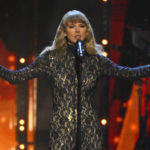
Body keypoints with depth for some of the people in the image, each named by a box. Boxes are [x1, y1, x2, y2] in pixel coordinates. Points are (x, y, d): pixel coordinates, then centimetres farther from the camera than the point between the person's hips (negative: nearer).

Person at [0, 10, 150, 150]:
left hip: (90, 128, 2)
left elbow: (128, 73, 17)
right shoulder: (51, 57, 3)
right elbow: (16, 76, 2)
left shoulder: (96, 59, 8)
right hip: (61, 129, -2)